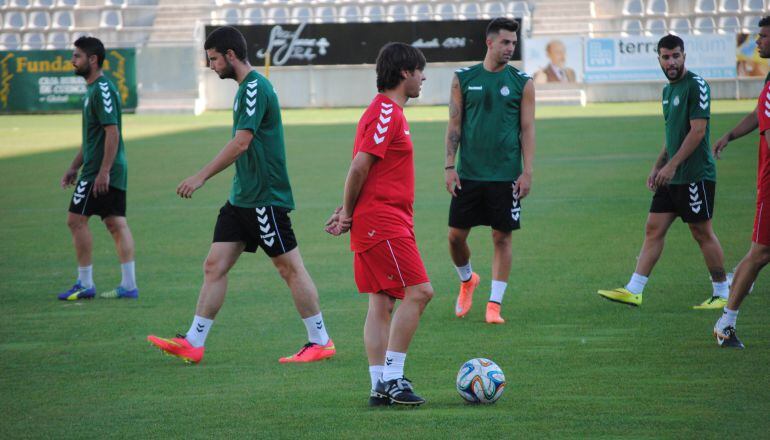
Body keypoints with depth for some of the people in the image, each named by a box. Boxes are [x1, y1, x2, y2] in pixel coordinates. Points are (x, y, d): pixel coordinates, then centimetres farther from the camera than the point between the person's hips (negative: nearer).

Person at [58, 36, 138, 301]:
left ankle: (85, 284, -3)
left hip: (101, 171, -10)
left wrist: (103, 171, -25)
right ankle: (129, 286, 7)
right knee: (116, 224, 7)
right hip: (115, 171, 10)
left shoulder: (102, 90, -15)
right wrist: (75, 167, 26)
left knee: (76, 219, -6)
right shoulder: (94, 89, 17)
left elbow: (112, 132, -21)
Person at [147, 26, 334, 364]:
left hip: (265, 198, -10)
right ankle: (193, 343, 5)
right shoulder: (246, 88, 15)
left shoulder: (255, 88, -16)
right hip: (242, 197, 10)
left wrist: (201, 177, -21)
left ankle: (321, 342, 7)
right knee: (214, 266, 5)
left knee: (290, 268, -2)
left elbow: (241, 143, -23)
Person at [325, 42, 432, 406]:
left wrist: (346, 211, 10)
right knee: (419, 292, -11)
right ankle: (391, 378, -11)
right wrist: (348, 213, -8)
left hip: (389, 222, 10)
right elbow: (359, 167, -19)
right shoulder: (387, 113, -13)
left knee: (382, 304, 7)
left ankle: (380, 386, 7)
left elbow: (362, 170, 20)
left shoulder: (388, 112, 19)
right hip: (383, 222, -10)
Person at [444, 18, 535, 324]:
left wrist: (527, 172, -6)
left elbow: (528, 129, 2)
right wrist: (449, 166, -1)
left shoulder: (522, 82, 2)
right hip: (468, 173, 1)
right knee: (456, 235, 3)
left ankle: (494, 304, 7)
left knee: (502, 237, 0)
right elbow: (454, 124, 6)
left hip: (506, 175, -1)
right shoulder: (463, 79, 4)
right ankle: (467, 280, 32)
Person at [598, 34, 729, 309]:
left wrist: (672, 165, -19)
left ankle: (722, 294, 10)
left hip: (695, 175, -9)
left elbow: (697, 131, -18)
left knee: (703, 233, -1)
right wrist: (657, 167, 17)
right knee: (654, 229, 4)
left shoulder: (696, 85, -12)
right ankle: (634, 291, 2)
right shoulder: (668, 89, 16)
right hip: (671, 177, 9)